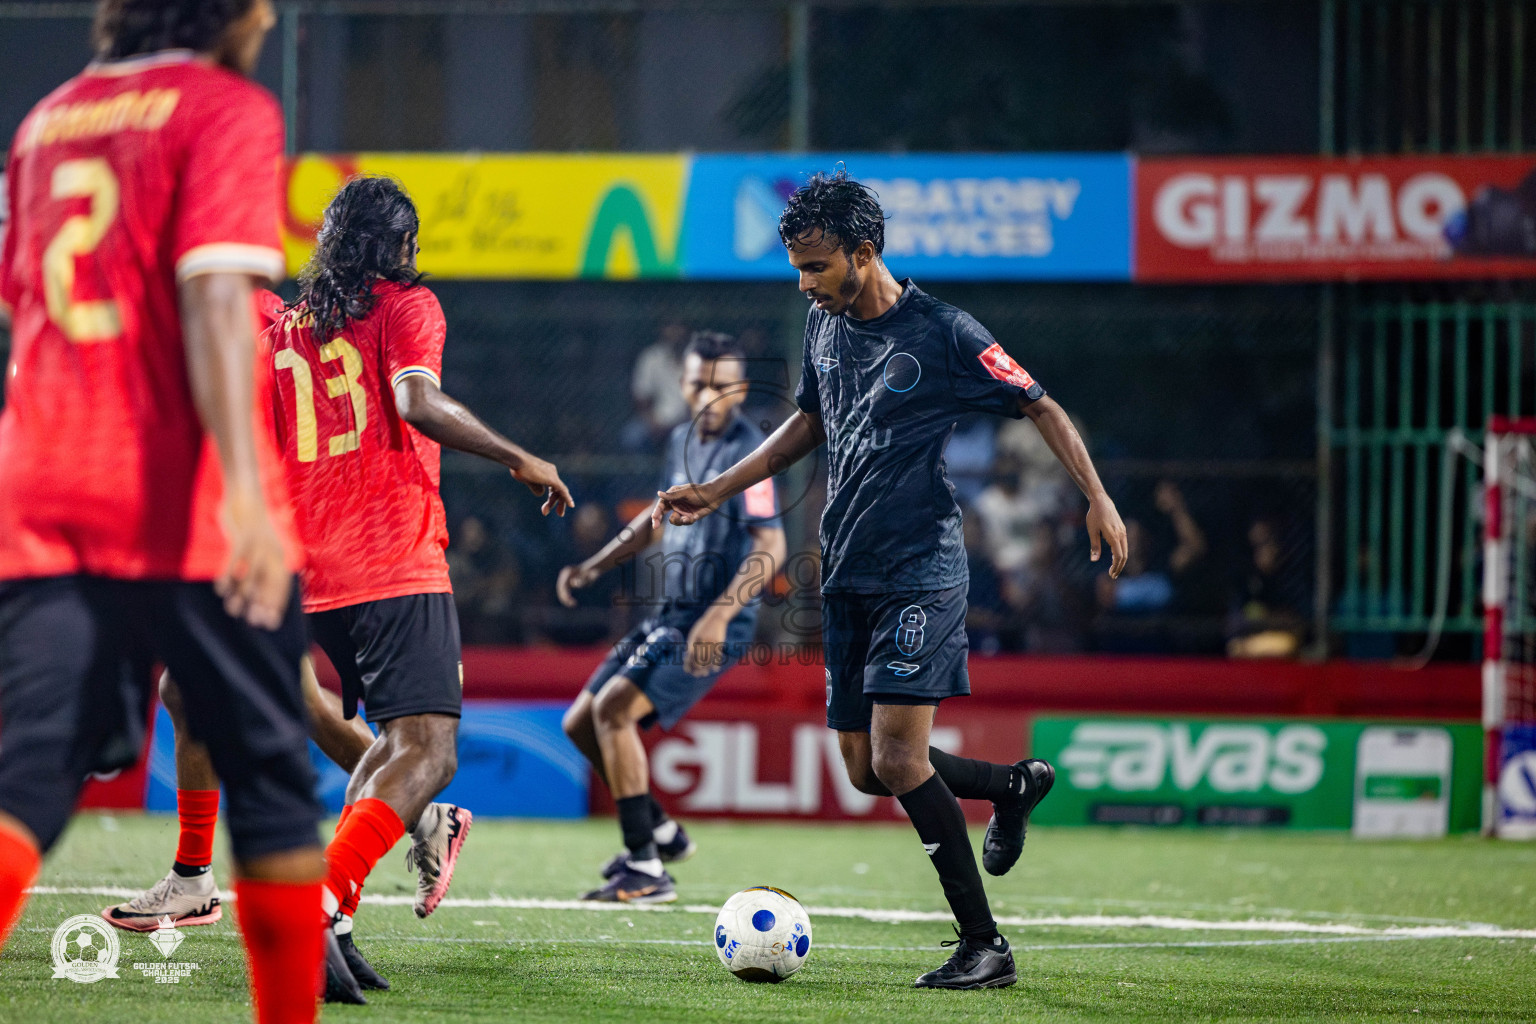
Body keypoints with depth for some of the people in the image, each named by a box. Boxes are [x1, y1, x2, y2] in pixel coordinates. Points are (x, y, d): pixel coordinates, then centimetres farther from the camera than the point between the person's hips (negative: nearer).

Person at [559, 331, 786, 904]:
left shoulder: (746, 452, -15)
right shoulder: (683, 441, 12)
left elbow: (770, 547, -23)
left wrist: (718, 615, -31)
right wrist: (593, 568, 22)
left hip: (715, 627, -9)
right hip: (670, 615, 9)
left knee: (613, 707, -24)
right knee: (580, 724, 10)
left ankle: (646, 870, -21)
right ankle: (663, 835, 26)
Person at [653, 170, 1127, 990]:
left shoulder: (941, 334, -11)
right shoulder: (824, 324, 9)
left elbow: (1041, 408, -5)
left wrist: (1097, 499, -15)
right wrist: (716, 492, 21)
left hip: (920, 571, -7)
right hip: (847, 575, 7)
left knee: (898, 757, -17)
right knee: (864, 768, 7)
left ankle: (984, 945, -10)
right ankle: (1014, 784, 32)